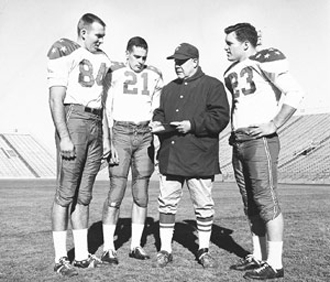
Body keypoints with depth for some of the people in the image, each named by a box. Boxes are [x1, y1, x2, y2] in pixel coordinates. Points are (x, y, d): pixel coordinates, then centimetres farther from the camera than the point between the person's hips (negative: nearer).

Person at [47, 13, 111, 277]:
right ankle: (60, 258, 7)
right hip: (73, 120, -7)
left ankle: (82, 254, 18)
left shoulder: (102, 59, 18)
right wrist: (64, 136, -17)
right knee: (66, 194, -3)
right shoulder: (66, 53, -4)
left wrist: (106, 137, 16)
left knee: (84, 195, 10)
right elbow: (56, 100, -10)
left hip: (95, 125, 7)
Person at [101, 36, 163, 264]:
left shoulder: (154, 76, 10)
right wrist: (108, 142, -9)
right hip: (120, 133, -3)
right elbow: (106, 110, -2)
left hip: (145, 135, 4)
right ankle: (108, 248, 2)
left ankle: (136, 245, 15)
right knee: (116, 192, -7)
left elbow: (157, 112, 14)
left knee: (142, 194, 4)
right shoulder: (114, 74, 0)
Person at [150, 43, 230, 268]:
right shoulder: (169, 89, 18)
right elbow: (160, 112, 25)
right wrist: (158, 123, 2)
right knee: (167, 203, 6)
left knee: (203, 205, 4)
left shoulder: (212, 86, 0)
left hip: (200, 159, -4)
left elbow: (220, 117, -9)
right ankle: (165, 249, 17)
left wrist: (192, 125, -17)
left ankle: (204, 250, 20)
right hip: (170, 158, 5)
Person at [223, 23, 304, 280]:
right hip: (238, 143, 9)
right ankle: (258, 257, 21)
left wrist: (274, 125, -16)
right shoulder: (232, 71, 18)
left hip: (260, 142, -8)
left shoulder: (264, 60, -6)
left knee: (266, 201, -6)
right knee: (251, 204, 11)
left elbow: (295, 92, -13)